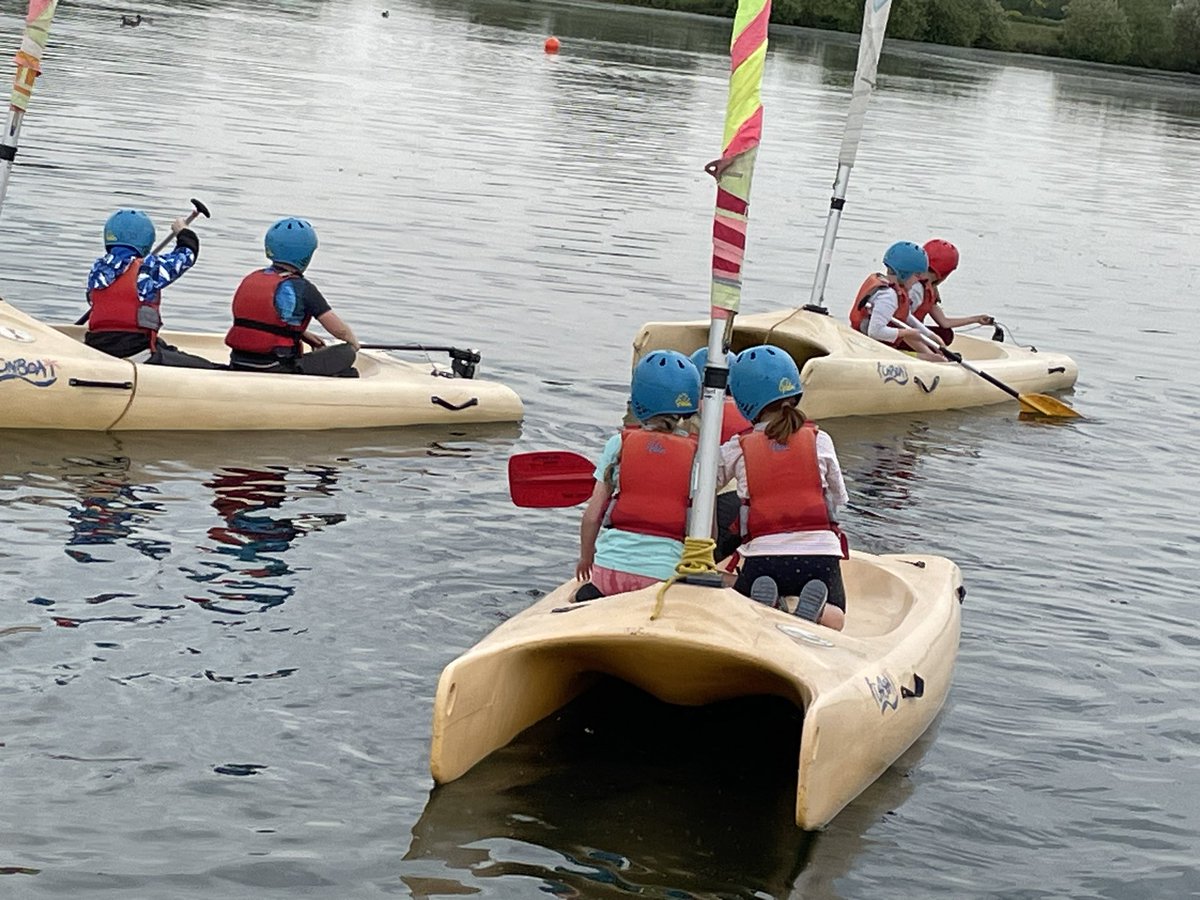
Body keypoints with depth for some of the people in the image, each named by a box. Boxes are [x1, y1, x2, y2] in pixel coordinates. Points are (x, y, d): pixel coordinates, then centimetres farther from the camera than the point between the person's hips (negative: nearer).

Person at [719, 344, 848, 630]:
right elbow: (838, 497, 18)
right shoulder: (819, 440, 8)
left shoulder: (735, 449, 6)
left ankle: (762, 606, -13)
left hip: (764, 556, 0)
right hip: (820, 553, 0)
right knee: (834, 619, 22)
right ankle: (814, 610, -15)